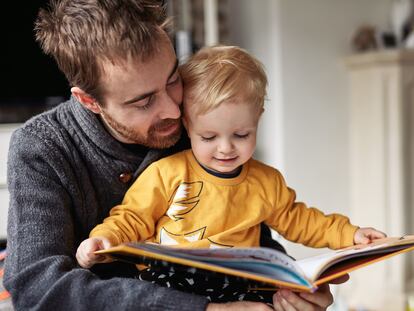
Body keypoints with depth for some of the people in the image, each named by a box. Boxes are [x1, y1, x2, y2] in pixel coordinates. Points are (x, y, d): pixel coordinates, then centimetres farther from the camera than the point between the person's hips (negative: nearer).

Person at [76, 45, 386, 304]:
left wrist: (348, 234, 18)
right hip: (166, 279, -2)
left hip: (234, 285, 3)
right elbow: (132, 218, 8)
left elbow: (295, 220, 25)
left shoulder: (266, 182, 12)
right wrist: (105, 239, -12)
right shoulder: (166, 173, 0)